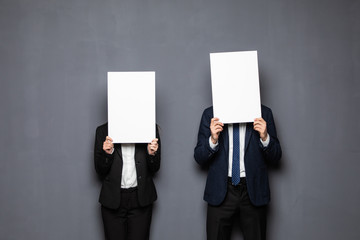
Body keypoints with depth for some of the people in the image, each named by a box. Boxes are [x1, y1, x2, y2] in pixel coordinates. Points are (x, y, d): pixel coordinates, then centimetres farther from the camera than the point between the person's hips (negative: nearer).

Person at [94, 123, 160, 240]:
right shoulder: (103, 130, 1)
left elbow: (154, 169, 6)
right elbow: (100, 171, 2)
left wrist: (152, 154, -14)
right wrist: (107, 153, -16)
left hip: (140, 199, 0)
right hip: (113, 200, 0)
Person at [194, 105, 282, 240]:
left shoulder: (264, 113, 2)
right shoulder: (210, 114, 2)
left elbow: (275, 158, 3)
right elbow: (199, 158, 1)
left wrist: (265, 138, -16)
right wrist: (213, 140, -18)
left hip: (253, 190, 0)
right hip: (221, 191, 0)